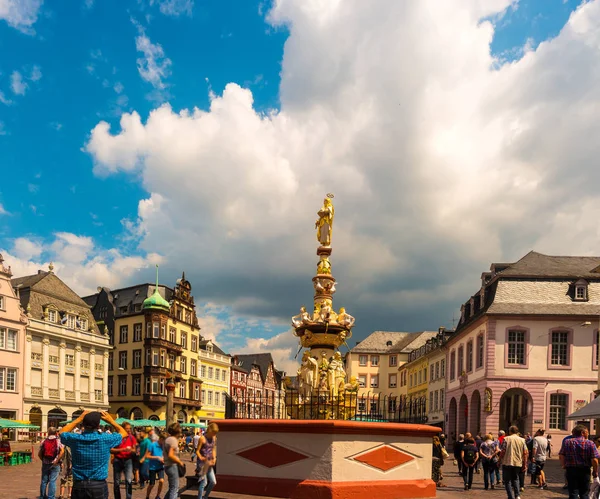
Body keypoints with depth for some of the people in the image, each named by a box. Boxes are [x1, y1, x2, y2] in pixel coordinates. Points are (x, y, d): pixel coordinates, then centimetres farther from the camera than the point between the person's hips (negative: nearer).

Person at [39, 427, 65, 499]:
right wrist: (57, 461, -11)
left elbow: (39, 453, 3)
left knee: (44, 481, 13)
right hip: (54, 464, -3)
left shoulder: (44, 441, 6)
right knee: (52, 481, -1)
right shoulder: (58, 441, -2)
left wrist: (43, 460, 12)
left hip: (45, 464, 3)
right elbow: (62, 451, -17)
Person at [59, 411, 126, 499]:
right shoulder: (105, 439, -11)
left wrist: (79, 419, 13)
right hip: (99, 485, -1)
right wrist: (111, 420, 10)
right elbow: (124, 433, 9)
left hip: (78, 485, 1)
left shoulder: (75, 439, -8)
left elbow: (62, 433, 17)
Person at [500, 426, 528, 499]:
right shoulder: (522, 440, 5)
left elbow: (503, 451, -9)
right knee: (515, 479, 20)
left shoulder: (506, 439, -5)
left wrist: (499, 461, 1)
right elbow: (525, 453, 3)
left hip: (507, 463, -4)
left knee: (507, 481, 6)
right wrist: (524, 464, 9)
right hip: (518, 463, 4)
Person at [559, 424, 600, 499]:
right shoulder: (590, 443, -7)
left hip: (571, 470, 1)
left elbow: (561, 456, -6)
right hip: (585, 471, -1)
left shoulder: (567, 442, -1)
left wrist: (564, 465, 11)